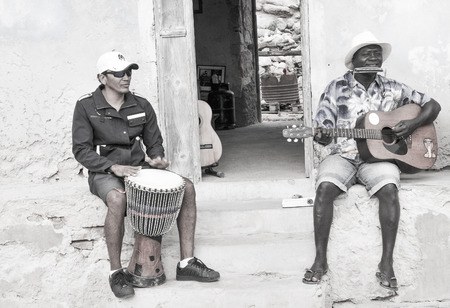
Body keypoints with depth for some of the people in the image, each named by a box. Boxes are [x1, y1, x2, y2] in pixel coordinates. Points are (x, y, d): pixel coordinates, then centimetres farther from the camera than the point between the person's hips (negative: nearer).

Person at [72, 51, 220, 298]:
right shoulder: (86, 107, -7)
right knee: (117, 199, -40)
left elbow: (154, 142, 11)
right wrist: (113, 166, -25)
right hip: (104, 173, -5)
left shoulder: (141, 106, 4)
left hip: (138, 167, 5)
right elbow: (81, 150, -11)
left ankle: (186, 263, -8)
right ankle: (116, 273, -21)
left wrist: (156, 159, -13)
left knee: (186, 187, -14)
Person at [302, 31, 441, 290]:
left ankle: (387, 262, -23)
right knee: (325, 187, -31)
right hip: (342, 155, 0)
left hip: (378, 156, 1)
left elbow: (433, 105, 13)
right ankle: (321, 260, -21)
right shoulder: (337, 89, 6)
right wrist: (321, 137, -23)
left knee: (389, 187, -32)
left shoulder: (392, 89, 10)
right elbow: (323, 130, 2)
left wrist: (414, 124, -6)